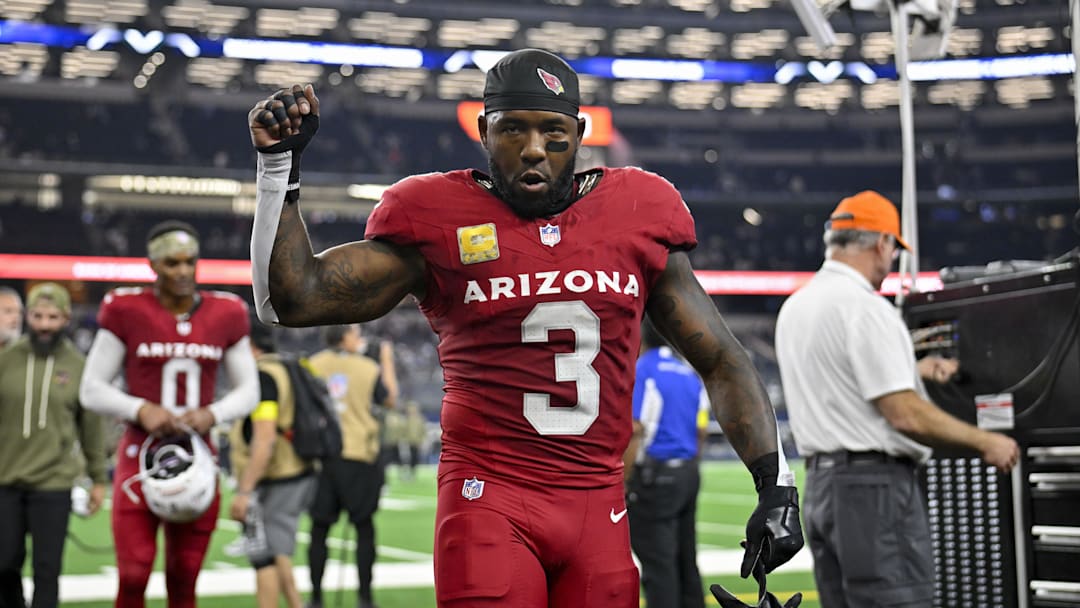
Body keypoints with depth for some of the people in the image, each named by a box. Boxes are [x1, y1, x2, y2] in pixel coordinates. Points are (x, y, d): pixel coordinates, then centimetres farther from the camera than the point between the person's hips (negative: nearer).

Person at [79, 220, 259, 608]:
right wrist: (141, 409, -17)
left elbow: (248, 390, 11)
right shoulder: (126, 311, -3)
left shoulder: (225, 315, 4)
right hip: (141, 456, -2)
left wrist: (213, 413, -9)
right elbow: (91, 389, 0)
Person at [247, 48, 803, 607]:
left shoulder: (639, 215, 6)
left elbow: (720, 361, 12)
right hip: (489, 501, -3)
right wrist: (279, 165, -10)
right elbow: (291, 299, -2)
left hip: (600, 507, 3)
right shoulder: (438, 220, -1)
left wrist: (775, 482, 4)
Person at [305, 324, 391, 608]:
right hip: (359, 456, -1)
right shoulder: (368, 368, -1)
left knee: (319, 528, 8)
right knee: (364, 527, 6)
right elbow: (389, 401, 12)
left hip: (321, 456, 2)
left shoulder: (312, 366, 2)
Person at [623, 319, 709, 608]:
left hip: (654, 475, -7)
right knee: (686, 561, 14)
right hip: (688, 473, 7)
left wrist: (621, 484, -14)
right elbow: (701, 432, 13)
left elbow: (634, 432, -18)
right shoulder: (690, 375, 11)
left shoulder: (640, 372, -11)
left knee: (658, 564, -4)